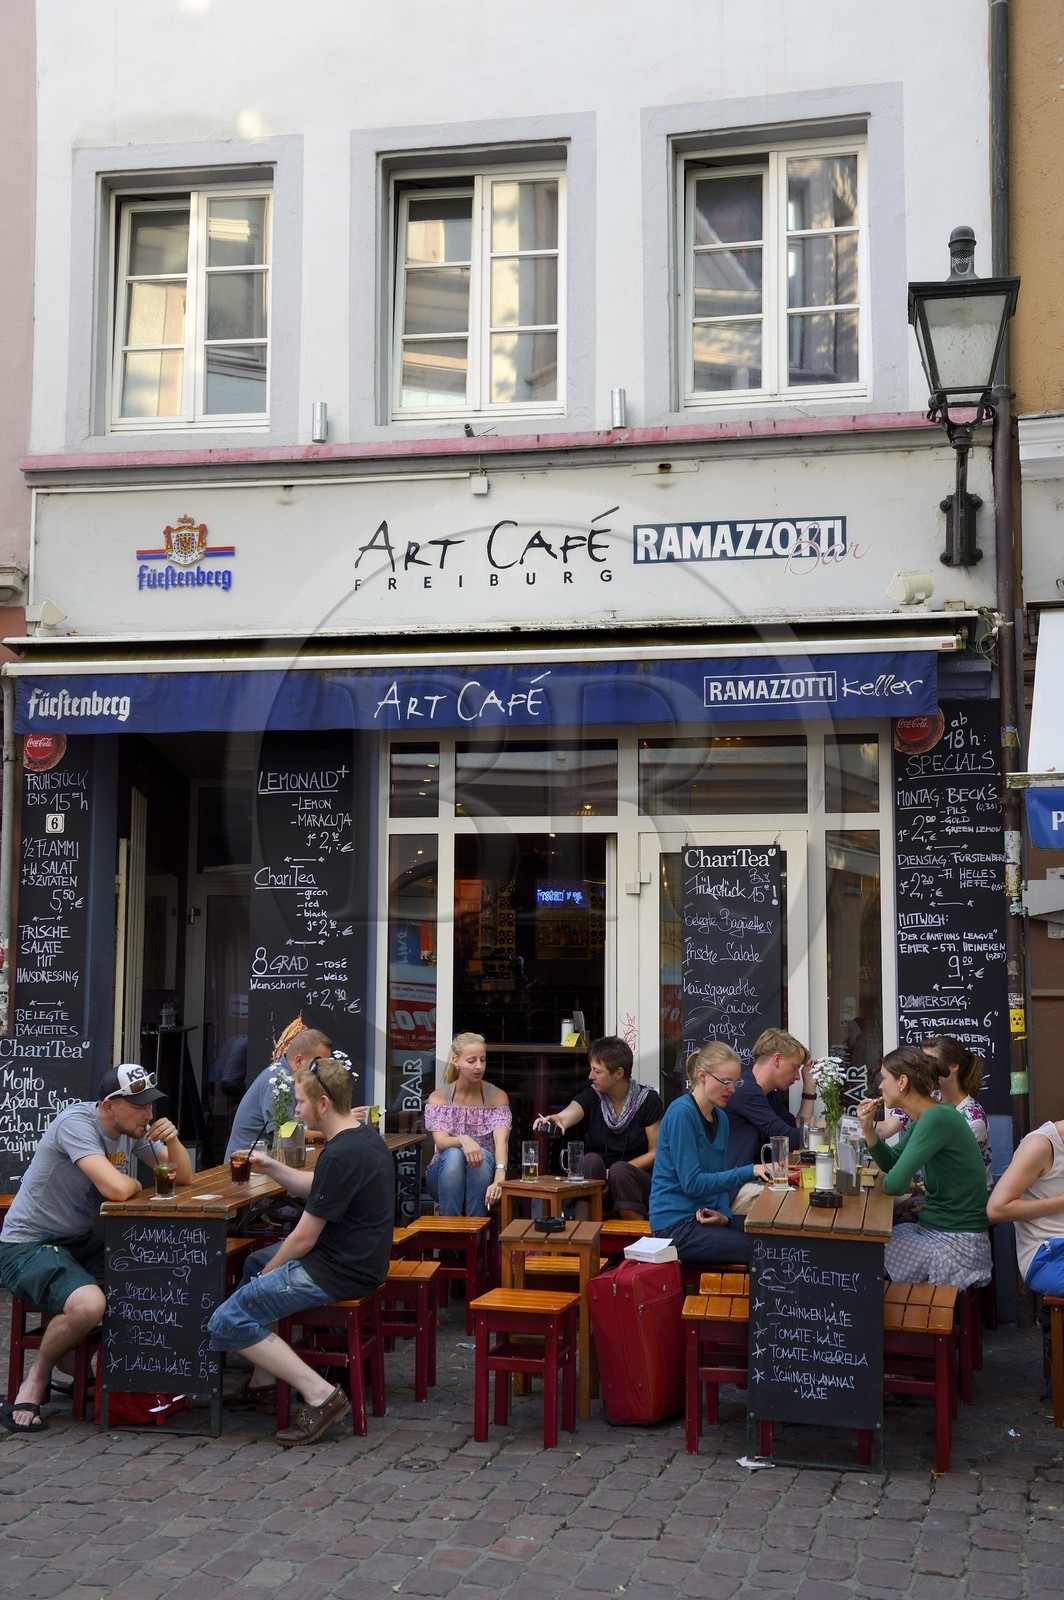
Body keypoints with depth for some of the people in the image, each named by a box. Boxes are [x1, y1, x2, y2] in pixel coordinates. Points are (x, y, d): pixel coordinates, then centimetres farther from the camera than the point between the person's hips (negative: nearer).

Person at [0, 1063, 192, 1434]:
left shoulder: (134, 1129, 3)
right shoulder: (77, 1122, -23)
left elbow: (184, 1176, 6)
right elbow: (116, 1188, -35)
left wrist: (172, 1140, -14)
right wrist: (135, 1183, -11)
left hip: (81, 1241, 9)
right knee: (88, 1304, -34)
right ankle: (36, 1380, -6)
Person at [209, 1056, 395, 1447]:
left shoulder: (340, 1155, -24)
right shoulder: (365, 1135, 8)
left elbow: (303, 1239, -18)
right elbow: (315, 1188, 22)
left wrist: (267, 1274, -2)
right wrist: (272, 1167, 9)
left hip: (338, 1273, -11)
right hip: (359, 1257, 11)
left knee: (227, 1322, -13)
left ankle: (319, 1393, -16)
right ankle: (264, 1375, 25)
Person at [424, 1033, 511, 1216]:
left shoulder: (497, 1096, -4)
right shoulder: (438, 1097, -3)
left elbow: (501, 1140, -21)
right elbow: (440, 1142, -18)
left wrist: (499, 1179, -40)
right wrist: (463, 1140, -43)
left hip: (482, 1175, 0)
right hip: (447, 1171, 0)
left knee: (483, 1154, -33)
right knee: (454, 1154, -33)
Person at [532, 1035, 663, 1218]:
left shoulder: (648, 1100, -4)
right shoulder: (590, 1096, 1)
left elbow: (655, 1152, -4)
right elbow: (568, 1115, -22)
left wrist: (617, 1172, -15)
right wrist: (555, 1120, -47)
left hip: (635, 1181, -2)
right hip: (596, 1178, 2)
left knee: (619, 1170, -34)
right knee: (591, 1160, -30)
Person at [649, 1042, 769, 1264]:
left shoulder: (720, 1118, 12)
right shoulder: (681, 1112, -14)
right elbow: (693, 1183, -19)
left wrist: (724, 1214, -4)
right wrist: (749, 1171, -22)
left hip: (705, 1218, 8)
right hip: (676, 1225, -8)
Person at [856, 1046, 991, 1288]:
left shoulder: (938, 1118, -22)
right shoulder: (925, 1117, 8)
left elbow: (895, 1184, -25)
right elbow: (891, 1162, 18)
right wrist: (868, 1129, 0)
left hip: (956, 1245, -9)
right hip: (931, 1229, 9)